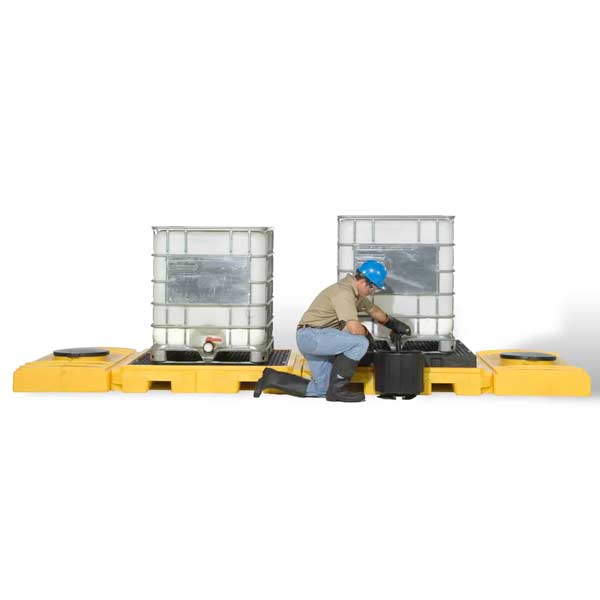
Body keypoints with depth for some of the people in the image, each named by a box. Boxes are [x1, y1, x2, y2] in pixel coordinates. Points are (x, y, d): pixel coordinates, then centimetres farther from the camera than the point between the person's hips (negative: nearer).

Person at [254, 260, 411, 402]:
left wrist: (394, 324, 35)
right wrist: (366, 332, -6)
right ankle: (337, 389, -11)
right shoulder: (344, 292, -20)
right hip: (311, 335, -10)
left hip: (318, 339, 10)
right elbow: (354, 329, -27)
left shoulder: (355, 290, 11)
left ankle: (274, 378, 12)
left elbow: (373, 309, 31)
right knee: (360, 342, -23)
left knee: (321, 390, 9)